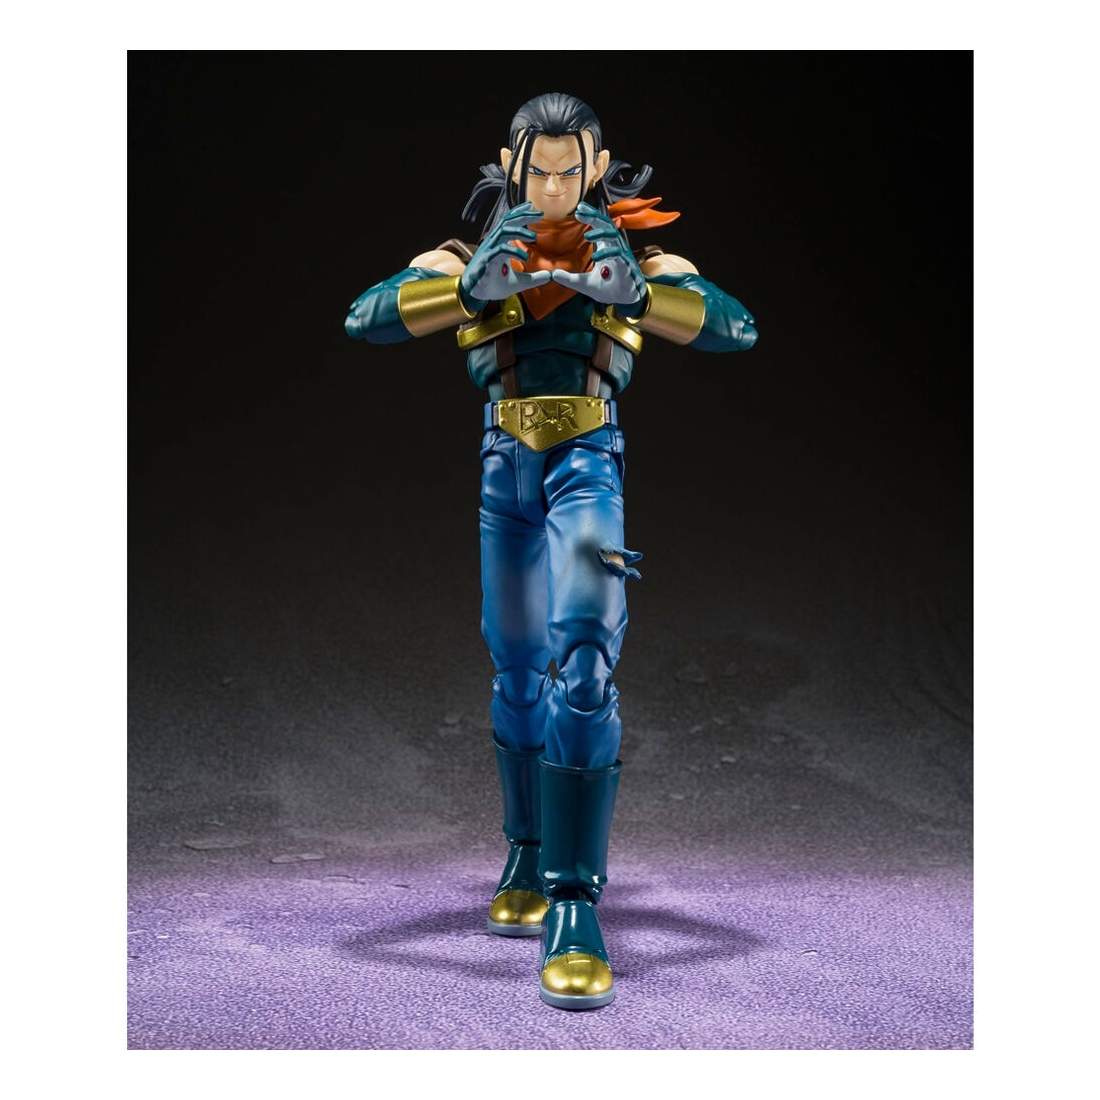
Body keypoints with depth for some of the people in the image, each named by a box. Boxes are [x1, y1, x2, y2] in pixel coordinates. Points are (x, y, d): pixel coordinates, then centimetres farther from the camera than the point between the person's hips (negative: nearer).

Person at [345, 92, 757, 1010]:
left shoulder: (629, 250, 4)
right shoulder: (476, 254, 6)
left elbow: (737, 328, -10)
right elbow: (365, 319, -8)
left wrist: (633, 289, -26)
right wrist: (473, 287, -24)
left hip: (588, 461, -2)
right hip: (507, 463, 3)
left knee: (584, 654, -19)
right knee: (516, 667, 11)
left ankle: (574, 905, -19)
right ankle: (528, 858, 30)